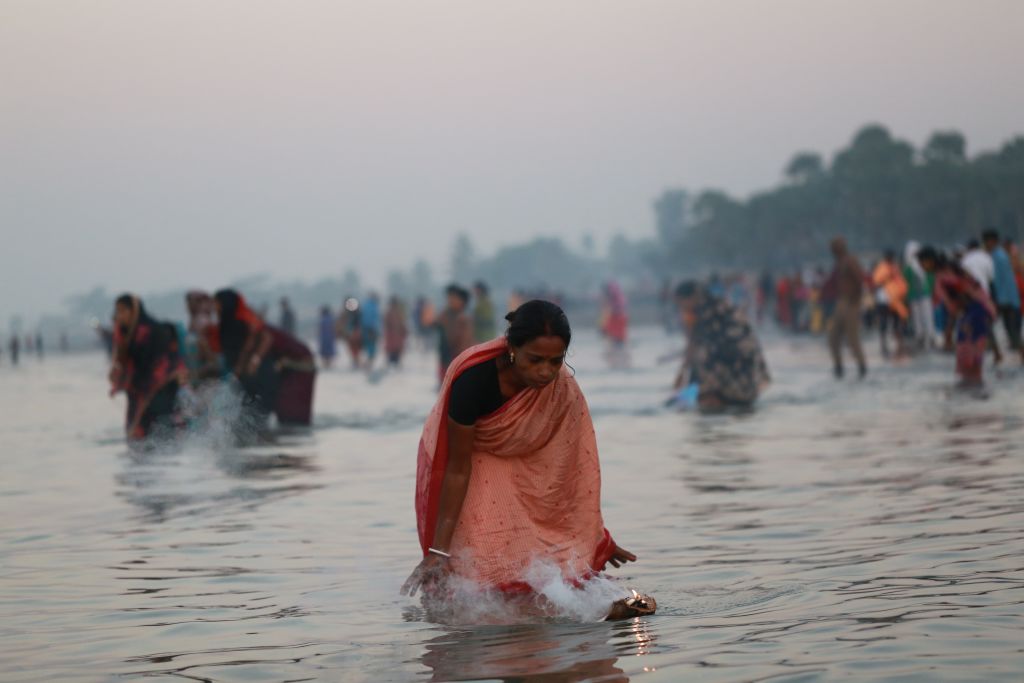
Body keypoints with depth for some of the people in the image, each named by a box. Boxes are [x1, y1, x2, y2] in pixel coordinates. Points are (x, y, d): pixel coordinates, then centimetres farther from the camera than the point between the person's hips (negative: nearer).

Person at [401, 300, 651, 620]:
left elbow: (576, 467, -12)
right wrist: (438, 551, -26)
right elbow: (458, 468, -29)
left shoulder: (563, 390, -25)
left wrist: (597, 535, -6)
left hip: (519, 466, 3)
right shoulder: (473, 378, -37)